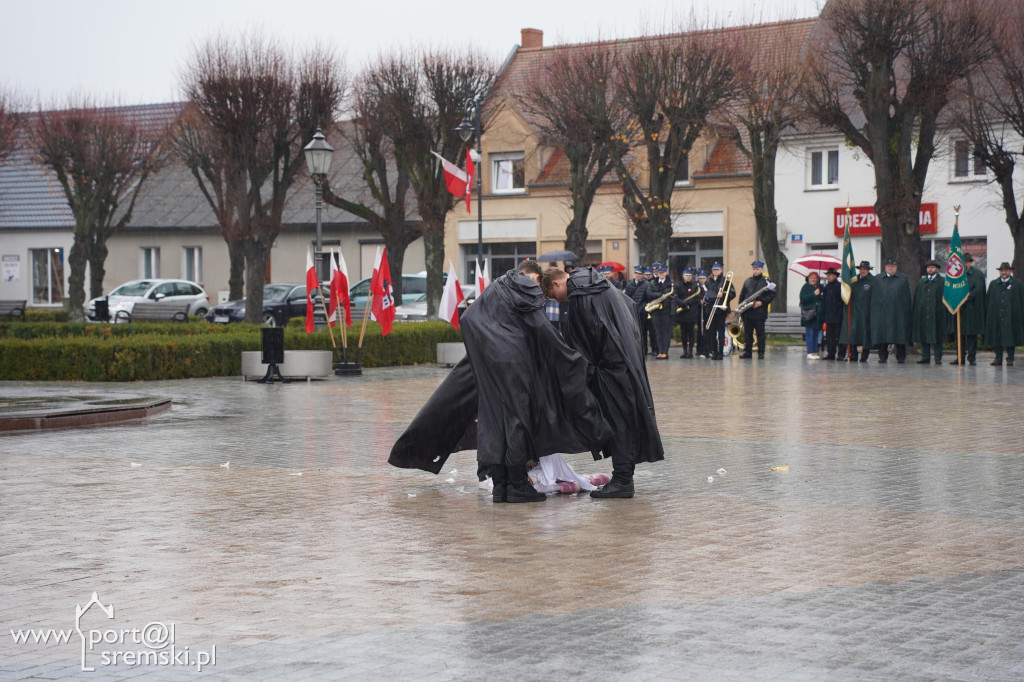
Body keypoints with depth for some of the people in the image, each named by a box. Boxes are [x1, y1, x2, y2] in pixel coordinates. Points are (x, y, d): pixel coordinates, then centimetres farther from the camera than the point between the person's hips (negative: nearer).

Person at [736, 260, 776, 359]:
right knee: (747, 333, 6)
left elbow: (772, 295, -4)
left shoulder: (767, 281, 1)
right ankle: (747, 352, 12)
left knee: (760, 333, -1)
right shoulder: (747, 281, 14)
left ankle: (761, 353, 4)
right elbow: (742, 295, 16)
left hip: (760, 313, -4)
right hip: (747, 312, 4)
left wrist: (761, 302, -16)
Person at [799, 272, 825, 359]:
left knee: (816, 334, 7)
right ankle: (810, 353, -6)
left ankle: (814, 352, 12)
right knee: (809, 333, -6)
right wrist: (814, 294, -18)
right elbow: (803, 298, -13)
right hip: (809, 315, -5)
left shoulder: (821, 288, 14)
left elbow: (824, 300, 19)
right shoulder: (805, 287, 0)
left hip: (818, 315, 5)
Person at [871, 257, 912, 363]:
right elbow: (874, 297, 9)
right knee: (882, 335, 1)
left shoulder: (903, 279, 9)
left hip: (898, 313, -1)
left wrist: (906, 312, -2)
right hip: (882, 313, 1)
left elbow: (907, 297, 5)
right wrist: (875, 312, 0)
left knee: (900, 337, -2)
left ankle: (901, 357, 4)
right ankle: (883, 356, 8)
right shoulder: (878, 279, 13)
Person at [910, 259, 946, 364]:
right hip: (923, 314, 4)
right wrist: (915, 314, 7)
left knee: (936, 337, -2)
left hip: (936, 314, -4)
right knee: (924, 336, 4)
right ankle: (925, 357, 9)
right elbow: (916, 299, 15)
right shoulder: (921, 282, 16)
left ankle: (938, 358, 3)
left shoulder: (942, 282, 3)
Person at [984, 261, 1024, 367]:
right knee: (996, 337, 3)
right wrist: (987, 316, 4)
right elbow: (988, 299, 11)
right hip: (996, 316, 3)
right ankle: (998, 358, 10)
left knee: (1010, 337, -2)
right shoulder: (993, 284, 12)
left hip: (1011, 316, -2)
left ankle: (1010, 359, 5)